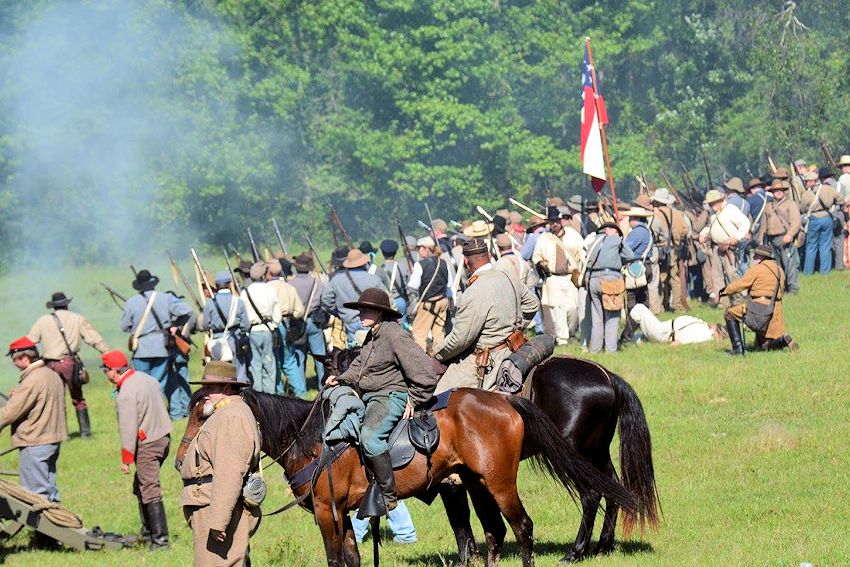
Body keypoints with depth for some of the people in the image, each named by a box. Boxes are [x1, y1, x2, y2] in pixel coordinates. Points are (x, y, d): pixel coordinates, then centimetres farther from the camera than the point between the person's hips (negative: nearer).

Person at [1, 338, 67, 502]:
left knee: (36, 492, -5)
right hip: (53, 438, 9)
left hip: (34, 443, -9)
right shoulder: (53, 375, 10)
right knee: (49, 487, 15)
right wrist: (17, 395, 10)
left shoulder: (32, 380, -18)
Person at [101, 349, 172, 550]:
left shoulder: (126, 393, -18)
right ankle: (147, 533, 27)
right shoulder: (148, 379, 9)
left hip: (147, 443, -9)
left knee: (150, 491, -7)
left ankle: (160, 539, -9)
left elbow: (128, 428, -19)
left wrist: (126, 459, -12)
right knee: (140, 487, 20)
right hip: (164, 437, 9)